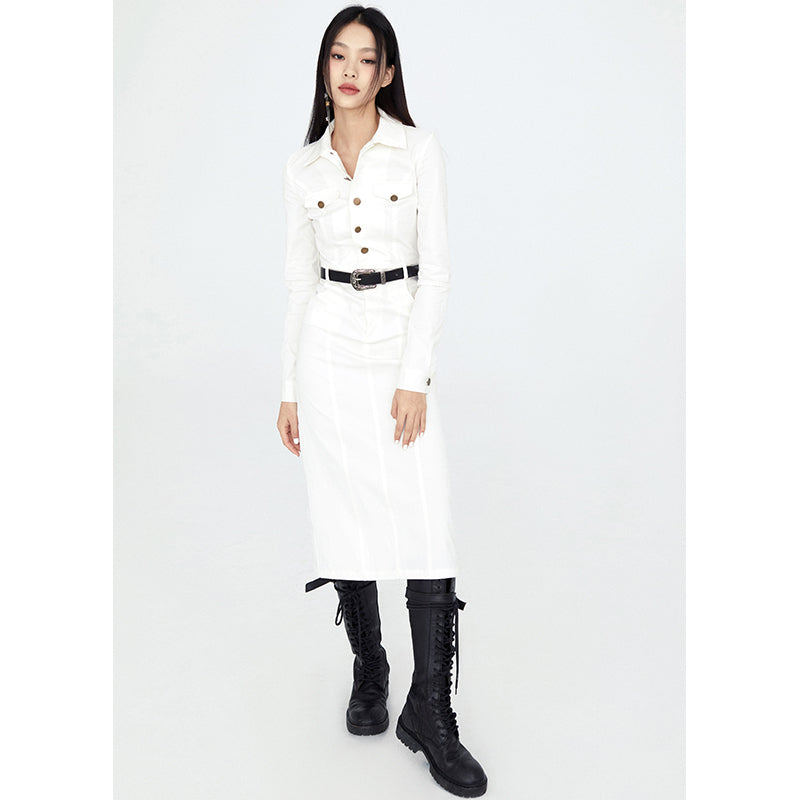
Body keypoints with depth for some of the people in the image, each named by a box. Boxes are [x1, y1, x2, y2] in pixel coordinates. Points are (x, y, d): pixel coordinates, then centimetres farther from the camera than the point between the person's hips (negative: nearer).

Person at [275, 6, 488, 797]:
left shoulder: (418, 150, 1)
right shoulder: (302, 167, 8)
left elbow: (436, 269, -4)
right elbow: (299, 281, 11)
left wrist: (414, 378, -12)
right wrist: (289, 388, 8)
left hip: (401, 344, -2)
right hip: (327, 347, 2)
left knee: (427, 528, -8)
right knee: (346, 517, 6)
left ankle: (429, 714, 3)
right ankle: (368, 673, 26)